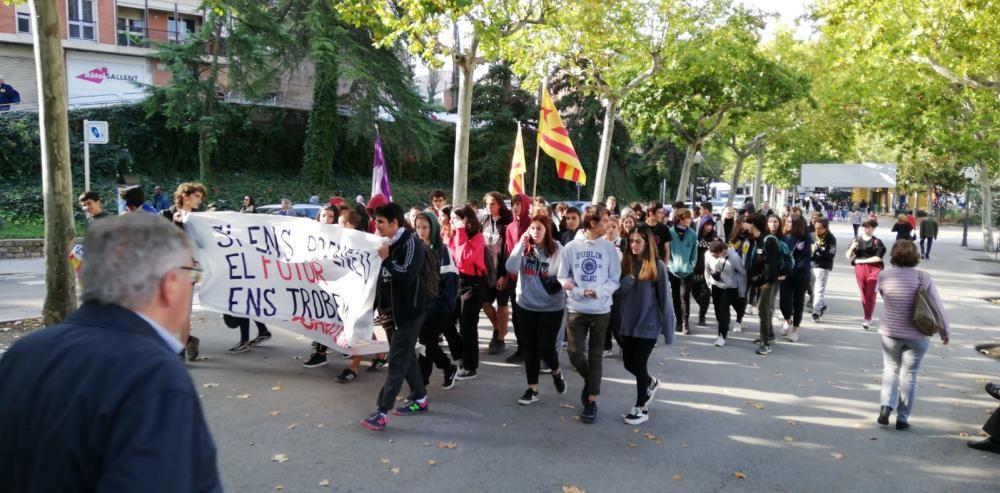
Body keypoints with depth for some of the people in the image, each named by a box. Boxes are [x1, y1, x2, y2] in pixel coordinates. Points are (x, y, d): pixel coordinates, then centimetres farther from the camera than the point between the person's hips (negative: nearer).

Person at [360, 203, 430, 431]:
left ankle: (382, 412, -8)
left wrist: (386, 259, -22)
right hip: (394, 308, 9)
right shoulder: (389, 243, 10)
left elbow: (407, 275, -25)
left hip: (410, 310, -9)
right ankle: (419, 399, 28)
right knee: (406, 355, 15)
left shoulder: (411, 242, -15)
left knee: (397, 360, -8)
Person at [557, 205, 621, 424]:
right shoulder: (571, 247, -3)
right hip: (576, 309, 0)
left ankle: (591, 401, 16)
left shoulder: (609, 248, -2)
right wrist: (579, 293, -18)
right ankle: (589, 380, 32)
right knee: (574, 352, 0)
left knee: (596, 356, 6)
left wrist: (598, 291, -20)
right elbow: (562, 277, -1)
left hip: (601, 309, 0)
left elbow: (615, 280, -1)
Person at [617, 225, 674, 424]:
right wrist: (627, 281, -20)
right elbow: (619, 293, 1)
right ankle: (651, 382, 43)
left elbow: (664, 298, -9)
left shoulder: (657, 265, -10)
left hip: (648, 324, -5)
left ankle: (641, 408, 19)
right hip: (628, 323, 5)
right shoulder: (626, 262, 2)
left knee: (639, 364, 1)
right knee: (629, 363, 13)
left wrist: (668, 329, -9)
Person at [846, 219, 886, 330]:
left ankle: (867, 319, -7)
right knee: (864, 294, 7)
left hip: (874, 268, -3)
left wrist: (863, 260, -11)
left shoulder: (877, 242, -4)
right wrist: (852, 248, -15)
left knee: (870, 294, -9)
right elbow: (848, 256, 4)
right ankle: (868, 317, 19)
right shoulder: (856, 240, 6)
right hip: (860, 268, 3)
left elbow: (879, 257, -12)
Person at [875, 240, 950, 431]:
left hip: (890, 333, 1)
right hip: (917, 336, -1)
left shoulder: (883, 276, -10)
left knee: (890, 369, 19)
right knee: (908, 374, 11)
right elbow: (938, 307, -5)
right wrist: (945, 331, 6)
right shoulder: (923, 278, -12)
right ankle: (902, 418, 16)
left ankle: (886, 406, 1)